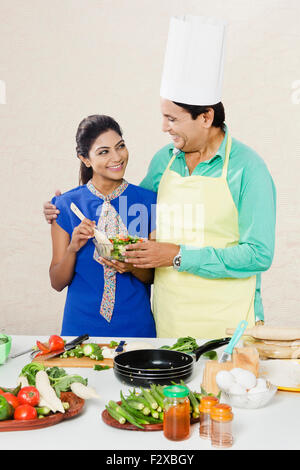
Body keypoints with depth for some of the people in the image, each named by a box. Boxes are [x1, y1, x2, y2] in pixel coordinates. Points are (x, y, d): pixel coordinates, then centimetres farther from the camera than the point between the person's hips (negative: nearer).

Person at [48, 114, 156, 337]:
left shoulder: (148, 201, -4)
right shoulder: (67, 205, -4)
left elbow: (155, 276, 1)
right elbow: (57, 283, -1)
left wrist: (133, 268, -19)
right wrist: (73, 249, -18)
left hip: (136, 326, 0)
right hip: (82, 326, 0)